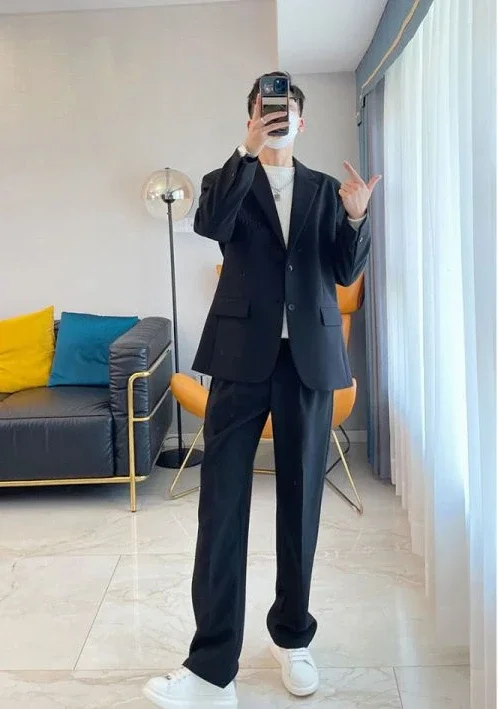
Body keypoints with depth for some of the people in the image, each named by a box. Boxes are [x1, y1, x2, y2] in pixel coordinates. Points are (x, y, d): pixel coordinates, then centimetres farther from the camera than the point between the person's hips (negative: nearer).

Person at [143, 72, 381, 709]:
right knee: (222, 502, -5)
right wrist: (249, 149, -18)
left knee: (301, 499, 8)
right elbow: (209, 224, -13)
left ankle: (292, 637, 26)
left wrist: (356, 217, -13)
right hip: (244, 355, -1)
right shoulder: (228, 181, 10)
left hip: (308, 357, 2)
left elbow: (346, 272, 4)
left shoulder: (325, 189, 14)